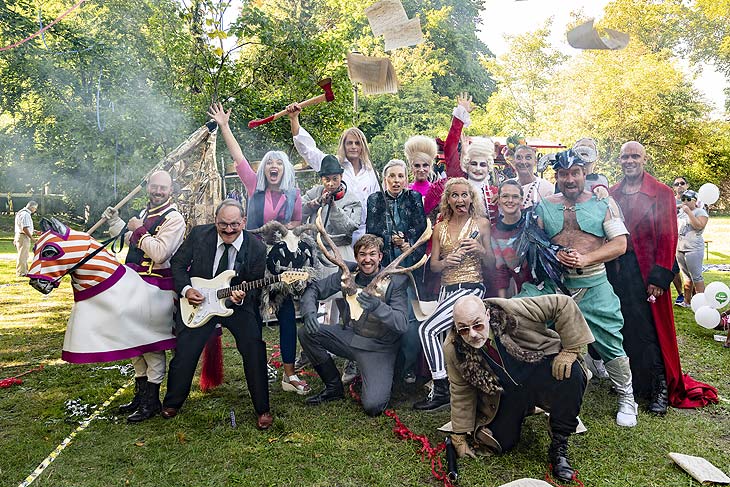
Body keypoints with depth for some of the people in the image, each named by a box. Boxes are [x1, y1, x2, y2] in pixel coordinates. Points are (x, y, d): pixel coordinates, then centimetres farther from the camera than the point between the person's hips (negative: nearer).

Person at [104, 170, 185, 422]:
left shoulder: (173, 218, -13)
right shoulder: (144, 213, 16)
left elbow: (159, 253, -25)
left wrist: (139, 230, -17)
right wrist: (116, 223, 22)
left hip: (158, 287, -9)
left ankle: (152, 401, 6)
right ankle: (140, 393, 30)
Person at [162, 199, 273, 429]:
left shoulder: (257, 248, -12)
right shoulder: (199, 234, -8)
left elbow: (256, 288, -5)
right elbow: (177, 263, 3)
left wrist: (243, 297, -27)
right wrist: (186, 289, -12)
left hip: (240, 305, -1)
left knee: (254, 348, -17)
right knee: (184, 352, -4)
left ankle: (262, 409, 1)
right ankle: (172, 403, 27)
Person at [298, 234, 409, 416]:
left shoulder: (397, 281, -16)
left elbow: (402, 324, -24)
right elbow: (314, 289, 2)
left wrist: (377, 306, -42)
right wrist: (309, 312, -19)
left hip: (379, 348, -5)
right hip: (350, 336, 5)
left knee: (373, 406, -23)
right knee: (306, 333, -12)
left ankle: (380, 383, 16)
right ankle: (334, 388, 6)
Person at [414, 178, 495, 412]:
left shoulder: (482, 223, 2)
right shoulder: (440, 227, 11)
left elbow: (491, 264, 4)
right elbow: (433, 265, 9)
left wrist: (481, 250, -16)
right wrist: (446, 262, -13)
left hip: (471, 287, -5)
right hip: (446, 289, 5)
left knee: (427, 329, -20)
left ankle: (441, 390, -11)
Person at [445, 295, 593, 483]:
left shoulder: (513, 311, -29)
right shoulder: (453, 349, -19)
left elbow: (563, 304, -23)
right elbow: (461, 393, -5)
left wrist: (570, 350, -25)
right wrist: (459, 437, -1)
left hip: (542, 369, -2)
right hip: (506, 395, 2)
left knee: (572, 374, -33)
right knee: (500, 445, -6)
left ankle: (559, 447, -12)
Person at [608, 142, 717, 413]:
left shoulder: (662, 193, -2)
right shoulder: (611, 195, 9)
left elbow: (668, 237, -6)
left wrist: (659, 277, -13)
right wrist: (606, 269, 1)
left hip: (646, 272, -3)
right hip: (616, 271, 3)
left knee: (651, 330, 0)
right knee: (624, 329, 10)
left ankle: (660, 388, 14)